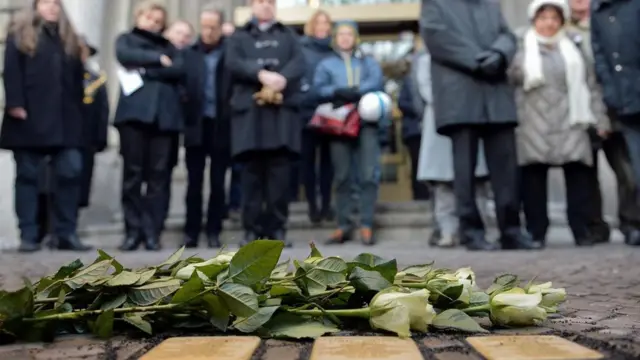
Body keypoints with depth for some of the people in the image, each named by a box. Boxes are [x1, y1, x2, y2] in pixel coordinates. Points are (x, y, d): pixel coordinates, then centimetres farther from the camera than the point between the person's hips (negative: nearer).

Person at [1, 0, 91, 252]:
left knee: (70, 173, -5)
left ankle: (66, 233, 1)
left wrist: (78, 111, 9)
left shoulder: (69, 38, 21)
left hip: (64, 118, 3)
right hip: (30, 116, -3)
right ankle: (28, 236, 5)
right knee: (27, 175, 1)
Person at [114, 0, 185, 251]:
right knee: (132, 173, -5)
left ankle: (152, 232, -1)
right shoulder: (126, 39, 20)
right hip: (135, 110, -1)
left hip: (164, 113, 2)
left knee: (158, 175, -4)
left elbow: (179, 70, 4)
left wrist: (145, 70, -4)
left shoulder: (168, 47, 24)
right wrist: (158, 59, -2)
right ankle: (133, 231, 0)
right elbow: (124, 56, -3)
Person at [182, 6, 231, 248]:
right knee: (194, 182, 4)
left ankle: (213, 231, 12)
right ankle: (191, 232, 11)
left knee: (217, 182, 4)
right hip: (196, 126, 1)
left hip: (221, 126, -1)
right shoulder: (189, 54, 8)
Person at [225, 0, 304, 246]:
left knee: (280, 170, -4)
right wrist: (261, 74, -17)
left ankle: (277, 229, 0)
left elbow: (299, 63, 5)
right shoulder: (239, 36, 19)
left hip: (282, 108, 1)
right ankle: (252, 229, 1)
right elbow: (232, 63, 0)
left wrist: (282, 78, -16)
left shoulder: (288, 35, 22)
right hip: (249, 108, 0)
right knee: (252, 170, -3)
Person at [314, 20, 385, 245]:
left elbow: (376, 82, 0)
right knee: (342, 176, 0)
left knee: (369, 174, -10)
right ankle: (344, 225, 4)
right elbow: (319, 89, 2)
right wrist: (338, 91, -16)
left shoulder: (368, 62, 20)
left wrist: (355, 91, -16)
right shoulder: (326, 64, 19)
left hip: (366, 120, 0)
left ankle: (366, 225, -9)